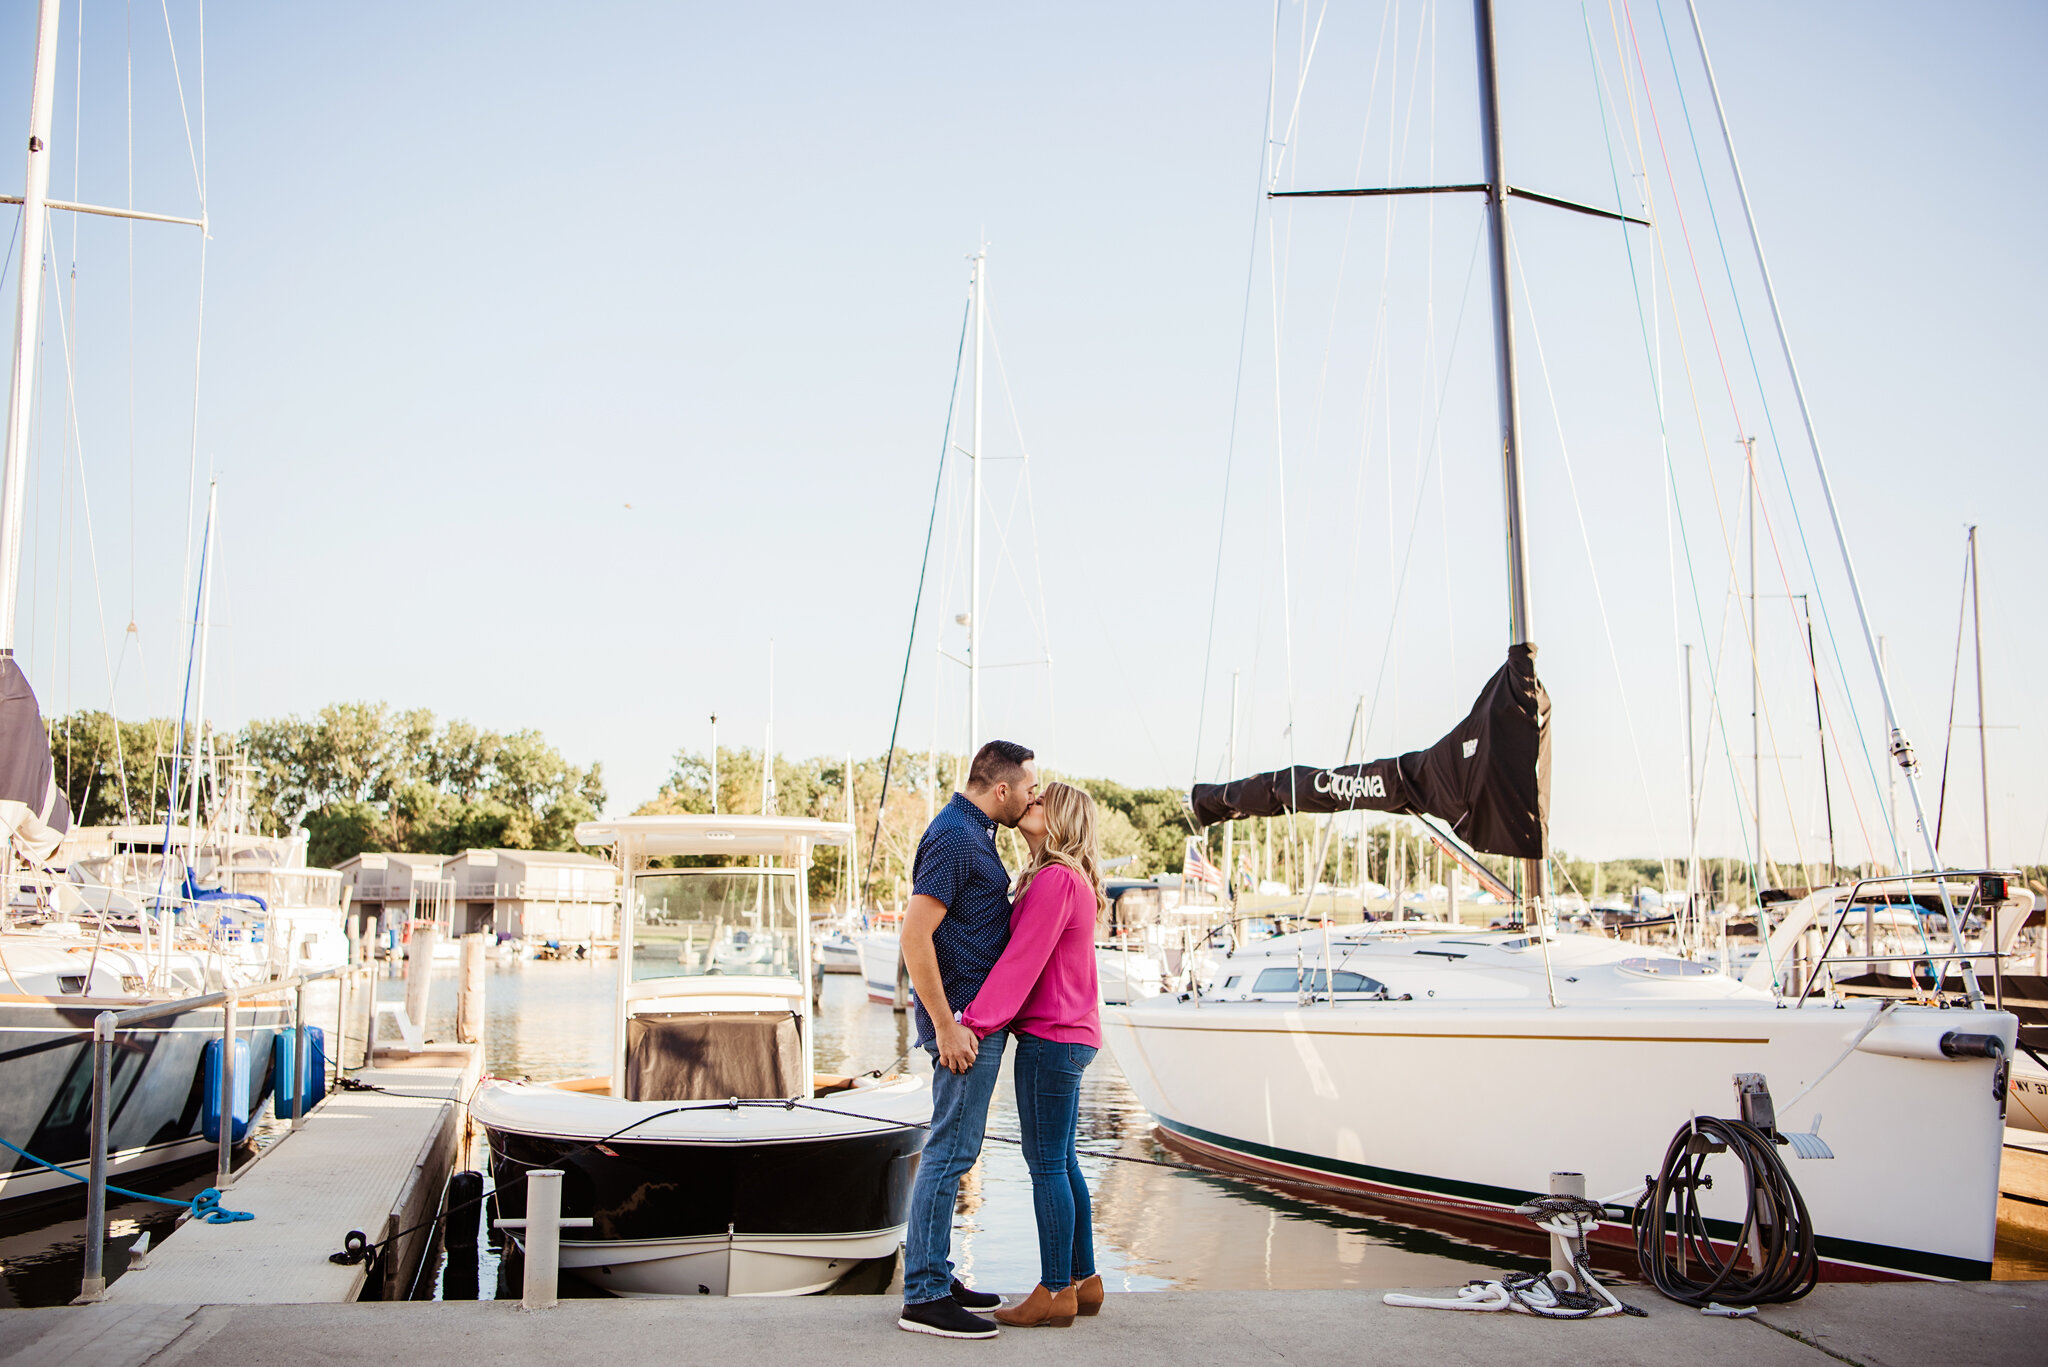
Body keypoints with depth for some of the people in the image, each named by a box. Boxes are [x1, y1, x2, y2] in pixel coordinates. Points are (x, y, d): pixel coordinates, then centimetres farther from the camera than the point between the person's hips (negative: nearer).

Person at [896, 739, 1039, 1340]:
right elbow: (915, 936, -23)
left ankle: (934, 1277, 23)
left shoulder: (972, 831, 15)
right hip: (966, 1017, -10)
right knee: (950, 1150, -6)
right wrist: (946, 1025, -22)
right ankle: (923, 1297, 0)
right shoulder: (954, 837, -17)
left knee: (953, 1149, 14)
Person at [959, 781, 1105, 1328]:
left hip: (1050, 1039, -10)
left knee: (1046, 1164, -2)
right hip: (1072, 1037, 10)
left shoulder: (1055, 879, -17)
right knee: (1062, 1162, 15)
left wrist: (973, 1025, -19)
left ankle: (1055, 1292, 5)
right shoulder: (1069, 879, 15)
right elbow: (1026, 957, 17)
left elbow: (1020, 962, -20)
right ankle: (1084, 1281, 22)